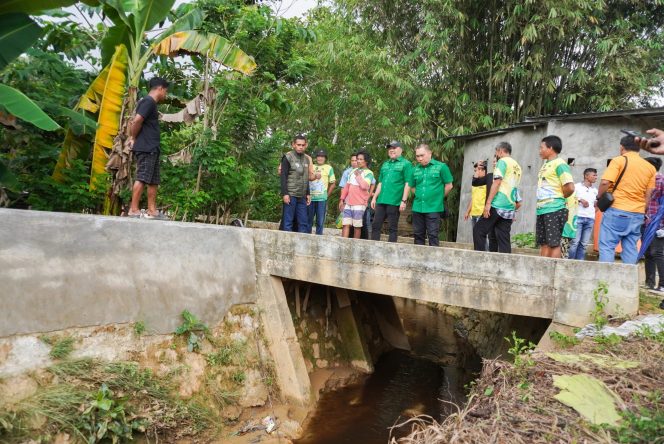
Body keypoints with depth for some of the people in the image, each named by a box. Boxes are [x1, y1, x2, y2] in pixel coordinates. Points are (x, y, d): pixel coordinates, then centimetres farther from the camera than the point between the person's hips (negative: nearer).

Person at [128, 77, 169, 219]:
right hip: (146, 148, -10)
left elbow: (134, 121, 23)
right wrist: (134, 138, -8)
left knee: (153, 180, 10)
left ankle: (152, 210, 12)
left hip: (151, 148, 10)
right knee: (142, 178, -10)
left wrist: (132, 137, 10)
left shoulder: (148, 102, 22)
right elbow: (137, 121, -21)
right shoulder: (149, 101, -9)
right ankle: (133, 210, -9)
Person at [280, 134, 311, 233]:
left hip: (302, 196, 6)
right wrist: (285, 194, -14)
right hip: (291, 195, -6)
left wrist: (308, 194, 16)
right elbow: (283, 177, -7)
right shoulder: (288, 157, -2)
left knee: (304, 222, 4)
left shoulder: (307, 159, 15)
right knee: (288, 221, -3)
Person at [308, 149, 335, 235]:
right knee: (308, 220, 5)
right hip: (310, 197, 2)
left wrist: (327, 194, 4)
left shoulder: (329, 168, 7)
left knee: (320, 221, 2)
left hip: (321, 199, -2)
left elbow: (333, 184, 8)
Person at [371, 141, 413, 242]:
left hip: (394, 202, -6)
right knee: (376, 226, 5)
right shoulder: (385, 164, 19)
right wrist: (374, 198, 15)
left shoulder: (406, 164, -1)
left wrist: (403, 201, -14)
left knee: (392, 228, 1)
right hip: (381, 201, 6)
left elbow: (407, 184, -8)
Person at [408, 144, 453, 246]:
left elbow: (449, 185, 0)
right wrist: (420, 196, 10)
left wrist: (438, 197, 4)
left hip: (433, 208, -5)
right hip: (417, 208, 5)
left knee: (432, 235, -3)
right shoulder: (415, 169, 9)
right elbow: (411, 186, 21)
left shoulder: (441, 167, -3)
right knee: (418, 234, 11)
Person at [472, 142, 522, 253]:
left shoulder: (502, 161, -2)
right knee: (504, 238, 6)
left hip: (498, 205, -8)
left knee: (478, 230, -2)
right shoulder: (517, 166, 22)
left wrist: (488, 203, -15)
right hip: (510, 208, 8)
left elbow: (497, 182, -12)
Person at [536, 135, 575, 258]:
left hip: (554, 210, -9)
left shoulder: (559, 164, -9)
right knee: (543, 243, 10)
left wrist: (559, 197, -1)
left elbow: (570, 188, -17)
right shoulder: (545, 165, 18)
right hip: (541, 209, 9)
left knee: (554, 243, -5)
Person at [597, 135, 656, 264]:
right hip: (638, 214, 5)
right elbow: (648, 195, 10)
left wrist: (599, 198, 2)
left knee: (607, 247, -3)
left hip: (617, 211, -5)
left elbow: (605, 182, -14)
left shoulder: (619, 160, -3)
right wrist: (642, 213, 18)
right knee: (630, 249, 9)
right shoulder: (650, 167, 12)